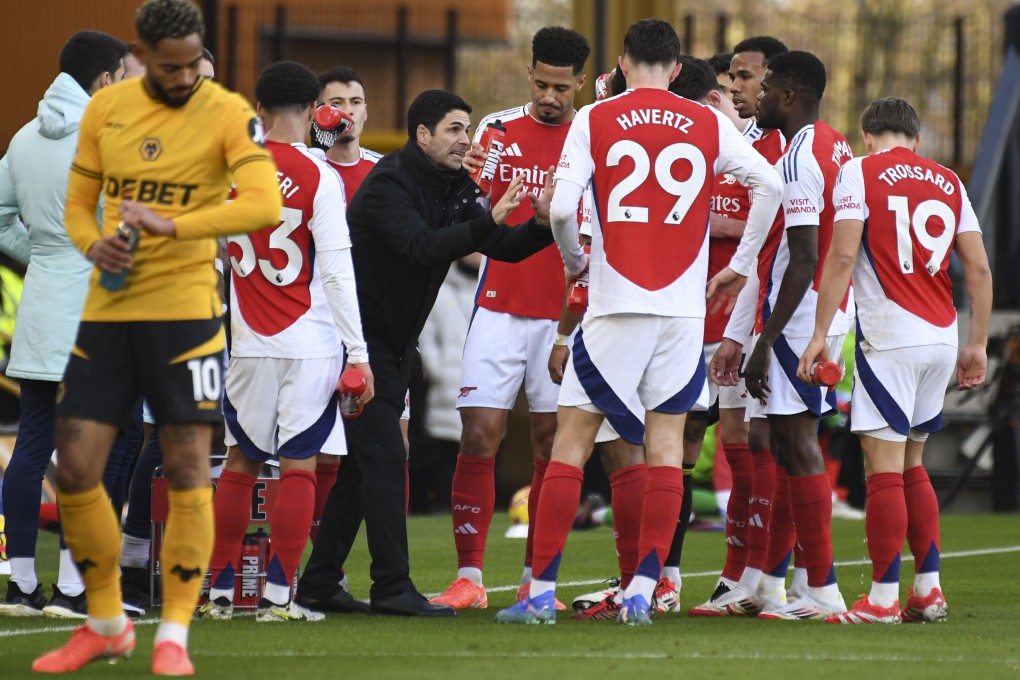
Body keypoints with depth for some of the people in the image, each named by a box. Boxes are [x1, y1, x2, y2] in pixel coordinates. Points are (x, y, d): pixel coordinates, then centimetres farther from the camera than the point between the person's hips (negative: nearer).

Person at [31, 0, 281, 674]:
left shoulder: (227, 114, -6)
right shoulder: (105, 109, 8)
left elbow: (265, 205, -20)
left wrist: (171, 225, -25)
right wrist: (94, 244, -7)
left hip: (185, 310, -4)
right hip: (108, 310, 4)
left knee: (188, 471, -4)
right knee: (75, 471, 0)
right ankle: (106, 624, 18)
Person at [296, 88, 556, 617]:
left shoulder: (454, 189, 8)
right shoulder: (388, 184, -17)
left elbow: (502, 247, 4)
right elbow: (420, 247, -32)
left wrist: (542, 225, -15)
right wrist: (489, 221, -39)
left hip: (394, 345, 9)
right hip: (359, 340, -9)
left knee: (357, 463, 11)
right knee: (384, 458, -13)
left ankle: (318, 584, 16)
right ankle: (392, 587, -13)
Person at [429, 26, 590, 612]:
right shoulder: (498, 129, 8)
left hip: (565, 315, -1)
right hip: (501, 308, 1)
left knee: (553, 446, 1)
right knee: (479, 437, -6)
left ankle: (536, 579, 8)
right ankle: (469, 576, -2)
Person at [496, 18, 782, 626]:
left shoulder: (593, 121, 1)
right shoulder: (709, 124, 5)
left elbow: (562, 209, -7)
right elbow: (769, 183, 1)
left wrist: (574, 260, 13)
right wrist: (740, 266, 11)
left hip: (616, 304, -2)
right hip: (684, 306, 2)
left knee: (573, 436, 5)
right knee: (666, 442, 7)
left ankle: (542, 591, 2)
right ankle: (642, 592, 1)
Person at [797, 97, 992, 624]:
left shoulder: (859, 172, -1)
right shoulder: (948, 182, 14)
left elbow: (843, 256, -10)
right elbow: (979, 269, 11)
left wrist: (819, 334, -8)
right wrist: (977, 345, 17)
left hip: (889, 336, -6)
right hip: (942, 338, 6)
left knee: (884, 466, -5)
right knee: (911, 466, 16)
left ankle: (882, 598, -6)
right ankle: (928, 590, 14)